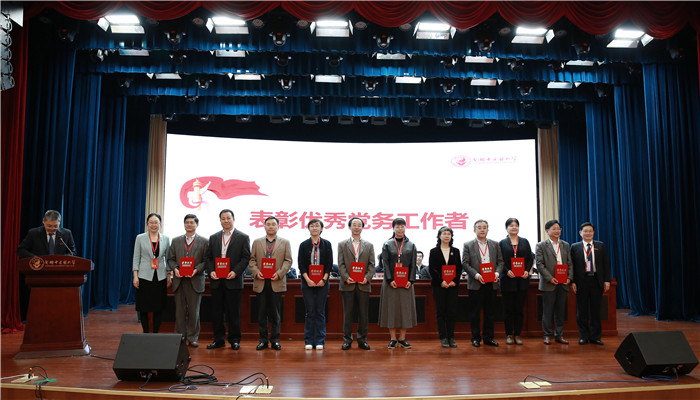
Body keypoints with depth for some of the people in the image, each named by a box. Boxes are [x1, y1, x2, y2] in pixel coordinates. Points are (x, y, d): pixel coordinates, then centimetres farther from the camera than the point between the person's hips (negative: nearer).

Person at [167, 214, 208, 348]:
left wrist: (196, 270, -15)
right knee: (180, 310, 6)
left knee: (194, 311, 1)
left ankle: (193, 337, 11)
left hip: (195, 281, -2)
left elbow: (206, 261, 0)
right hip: (179, 281, 2)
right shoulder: (176, 241, 14)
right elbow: (170, 258, 13)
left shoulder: (203, 242, 4)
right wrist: (175, 268, -6)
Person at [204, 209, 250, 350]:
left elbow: (245, 258, -3)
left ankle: (234, 340, 13)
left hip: (233, 281, -3)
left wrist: (235, 272, -14)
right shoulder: (213, 238, 13)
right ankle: (219, 339, 18)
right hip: (216, 281, 4)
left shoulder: (243, 237, 2)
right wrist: (211, 271, -5)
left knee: (233, 312, 2)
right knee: (216, 311, 7)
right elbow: (209, 257, 12)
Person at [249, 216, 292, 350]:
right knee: (261, 313, 5)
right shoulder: (257, 242, 12)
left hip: (276, 283, -1)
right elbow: (252, 260, 9)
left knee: (275, 313, 3)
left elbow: (288, 260, 2)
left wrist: (279, 273, -12)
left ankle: (275, 340, 12)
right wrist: (256, 272, -8)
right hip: (260, 282, 1)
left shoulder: (285, 242, 8)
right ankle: (263, 340, 14)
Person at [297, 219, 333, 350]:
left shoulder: (327, 244, 6)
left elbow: (329, 264, 2)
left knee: (320, 312, 2)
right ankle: (309, 341, 10)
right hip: (307, 282, 0)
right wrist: (308, 280, -11)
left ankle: (319, 341, 9)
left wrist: (324, 279, -10)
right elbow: (301, 264, 1)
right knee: (310, 312, 2)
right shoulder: (304, 245, 5)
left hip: (322, 283, 0)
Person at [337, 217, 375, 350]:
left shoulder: (369, 245, 12)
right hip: (348, 284, -1)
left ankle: (362, 339, 13)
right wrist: (346, 277, -11)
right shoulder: (342, 244, 9)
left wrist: (367, 278, -9)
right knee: (347, 313, 2)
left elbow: (372, 265, 7)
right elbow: (341, 264, 3)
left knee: (363, 314, 4)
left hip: (363, 284, 1)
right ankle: (347, 339, 11)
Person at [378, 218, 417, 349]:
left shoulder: (411, 245, 9)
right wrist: (390, 279, -12)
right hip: (391, 282, -1)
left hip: (406, 282, 2)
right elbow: (385, 263, -2)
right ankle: (393, 339, 7)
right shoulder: (387, 244, 4)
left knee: (405, 308, 2)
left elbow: (413, 264, 5)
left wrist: (410, 280, -7)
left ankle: (402, 339, 11)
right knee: (391, 308, -1)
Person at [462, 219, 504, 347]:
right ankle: (475, 338, 13)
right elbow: (465, 263, -4)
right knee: (475, 313, 3)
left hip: (492, 284, 3)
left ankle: (488, 337, 18)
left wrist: (497, 273, -9)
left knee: (490, 312, 8)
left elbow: (500, 261, 9)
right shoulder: (468, 245, 2)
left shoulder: (495, 244, 11)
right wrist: (476, 275, -16)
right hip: (476, 284, -3)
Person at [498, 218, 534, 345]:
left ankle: (518, 335, 11)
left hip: (522, 279, 2)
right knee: (508, 309, 2)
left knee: (519, 308, 4)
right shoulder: (502, 243, 5)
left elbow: (531, 258, 9)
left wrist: (527, 271, -6)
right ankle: (509, 335, 10)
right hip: (508, 280, -1)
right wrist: (507, 271, -14)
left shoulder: (525, 242, 11)